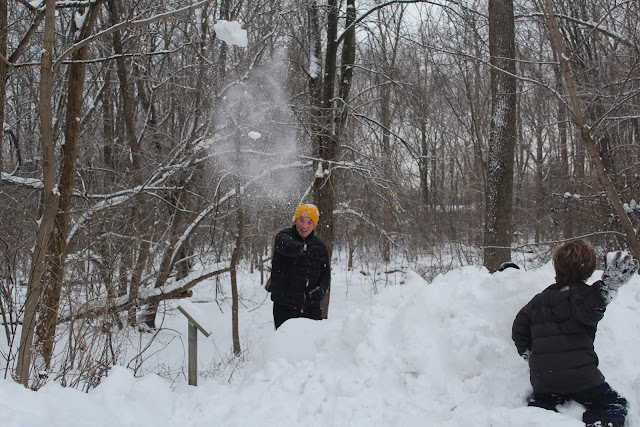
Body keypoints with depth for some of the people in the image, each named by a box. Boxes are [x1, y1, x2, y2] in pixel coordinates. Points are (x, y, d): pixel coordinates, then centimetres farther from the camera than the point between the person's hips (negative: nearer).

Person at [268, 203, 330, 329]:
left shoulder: (319, 246, 10)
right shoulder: (284, 236, -3)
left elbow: (326, 273, 16)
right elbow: (286, 245, -28)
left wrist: (322, 288, -6)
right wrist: (303, 248, -51)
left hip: (311, 306, 3)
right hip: (284, 306, -3)